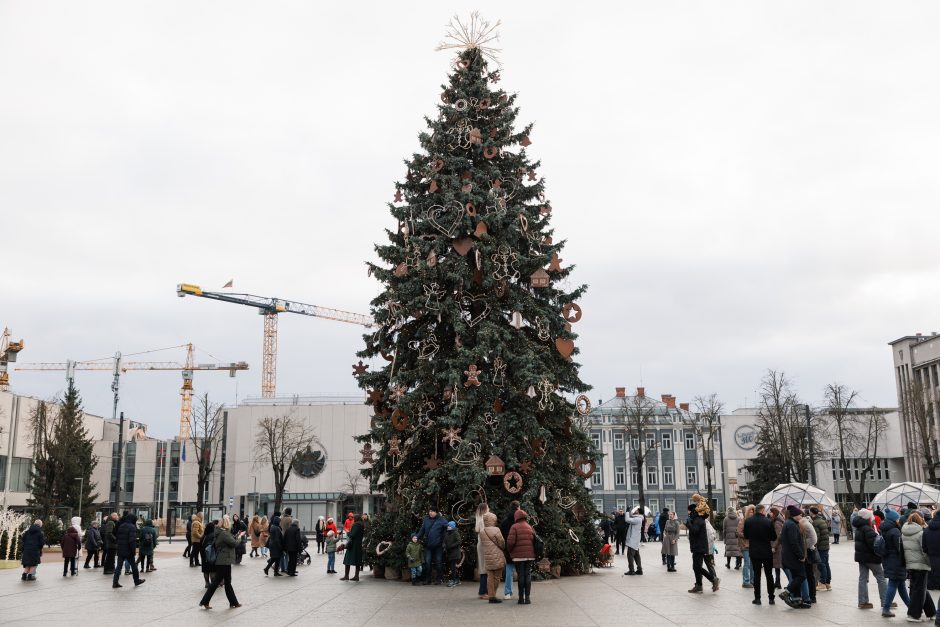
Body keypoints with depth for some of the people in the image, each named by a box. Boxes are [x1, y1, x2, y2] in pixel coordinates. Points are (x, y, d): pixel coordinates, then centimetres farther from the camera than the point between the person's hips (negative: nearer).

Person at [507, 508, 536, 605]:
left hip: (518, 556, -3)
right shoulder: (530, 527, 7)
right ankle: (527, 597, 5)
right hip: (530, 555, 3)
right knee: (528, 575, 7)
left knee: (521, 575, 3)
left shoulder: (514, 527, -6)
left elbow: (510, 541, -13)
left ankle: (521, 597, 3)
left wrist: (509, 551, 5)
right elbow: (535, 541, 4)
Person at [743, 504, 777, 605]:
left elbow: (745, 536, 5)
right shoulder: (768, 522, -15)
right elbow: (774, 537, -6)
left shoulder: (748, 521, -7)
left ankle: (757, 598, 8)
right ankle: (771, 598, 13)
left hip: (754, 551, 1)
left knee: (756, 575, 8)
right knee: (769, 575, 10)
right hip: (767, 551, -1)